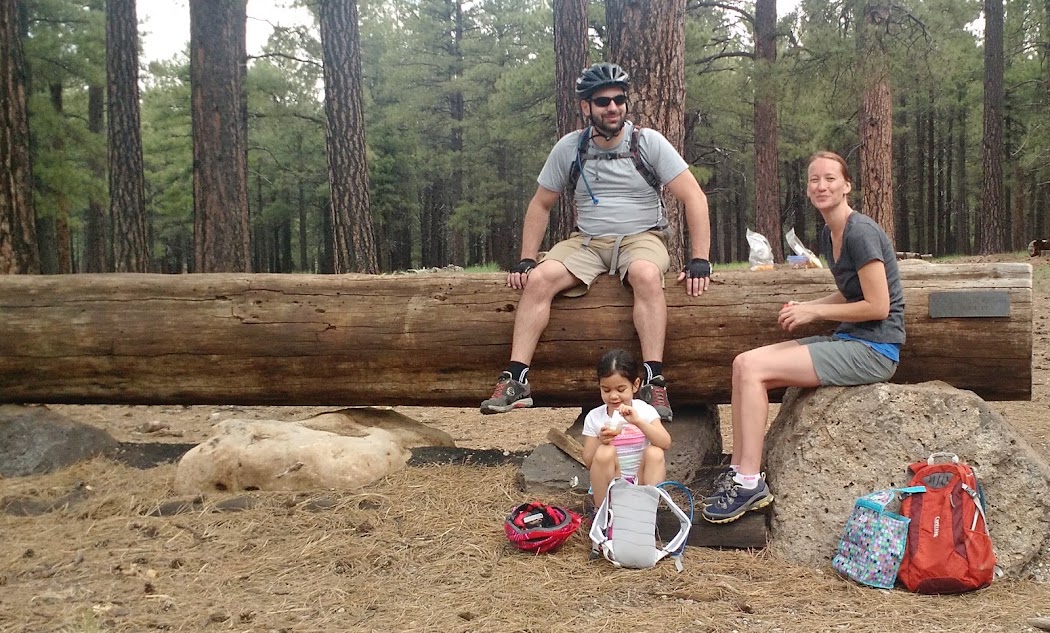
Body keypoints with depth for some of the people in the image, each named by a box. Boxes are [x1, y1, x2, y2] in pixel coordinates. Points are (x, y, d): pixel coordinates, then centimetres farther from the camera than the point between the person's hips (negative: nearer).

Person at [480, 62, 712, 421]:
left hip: (641, 238, -2)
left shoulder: (649, 142, -4)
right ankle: (515, 381, -26)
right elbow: (540, 206, 11)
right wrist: (526, 260, 0)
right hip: (587, 242, 2)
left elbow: (694, 198, -7)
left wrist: (699, 261, -16)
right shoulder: (568, 148, 3)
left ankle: (654, 384, -36)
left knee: (646, 274, -37)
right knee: (539, 278, -26)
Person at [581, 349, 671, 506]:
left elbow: (666, 444, -18)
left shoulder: (645, 410, -2)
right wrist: (601, 442, -24)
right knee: (605, 452, -28)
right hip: (609, 484, 0)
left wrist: (638, 421, -30)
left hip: (642, 481, 0)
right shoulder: (594, 417, -2)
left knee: (655, 452, -26)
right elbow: (589, 463, -4)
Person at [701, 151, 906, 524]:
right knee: (744, 364, -3)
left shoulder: (861, 232, -15)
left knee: (752, 368, -19)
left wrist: (815, 311, -10)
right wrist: (804, 307, 6)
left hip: (874, 350, -9)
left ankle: (751, 482, -14)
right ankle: (738, 471, -3)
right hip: (848, 342, 9)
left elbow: (878, 306, -17)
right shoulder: (829, 236, 14)